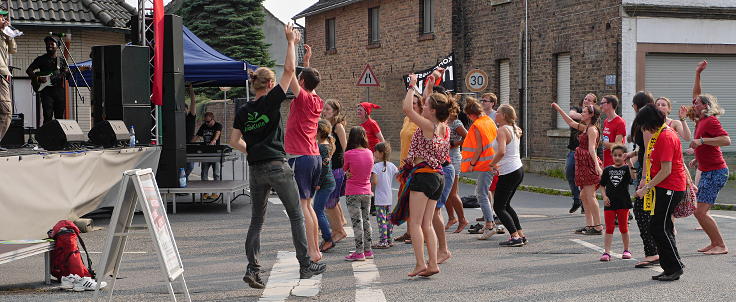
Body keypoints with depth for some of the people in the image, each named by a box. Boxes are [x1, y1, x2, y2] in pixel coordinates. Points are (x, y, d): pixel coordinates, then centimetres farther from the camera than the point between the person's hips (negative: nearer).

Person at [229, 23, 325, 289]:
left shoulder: (244, 111, 8)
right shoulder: (271, 101, -6)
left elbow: (235, 141, 8)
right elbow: (289, 69, -6)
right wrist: (291, 41, 3)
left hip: (256, 170, 5)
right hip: (278, 167, -5)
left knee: (257, 221, 11)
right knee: (296, 216, 5)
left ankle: (253, 269, 0)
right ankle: (306, 266, 7)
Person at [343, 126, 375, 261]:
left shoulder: (348, 154, -16)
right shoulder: (369, 153, -2)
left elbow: (345, 169, -1)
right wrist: (353, 174, 3)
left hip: (352, 193, -5)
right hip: (366, 192, 5)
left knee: (357, 222, -1)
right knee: (366, 220, 14)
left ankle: (359, 252, 1)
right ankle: (368, 250, 20)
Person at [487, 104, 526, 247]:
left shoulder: (502, 130, -17)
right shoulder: (514, 129, 10)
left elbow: (501, 151, -31)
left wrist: (492, 164, -16)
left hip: (509, 173, -9)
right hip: (518, 169, 9)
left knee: (499, 207, -3)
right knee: (506, 205, 20)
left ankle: (515, 237, -10)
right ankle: (521, 235, 18)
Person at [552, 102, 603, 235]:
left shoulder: (592, 129, -11)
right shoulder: (585, 128, 17)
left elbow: (592, 148, -24)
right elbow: (571, 122, 29)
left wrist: (597, 165, -32)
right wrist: (559, 109, 30)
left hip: (589, 164, -10)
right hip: (584, 164, 10)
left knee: (590, 195, -11)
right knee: (584, 195, 10)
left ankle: (598, 226, -11)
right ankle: (589, 225, 13)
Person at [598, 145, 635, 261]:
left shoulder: (626, 168, -1)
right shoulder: (608, 169, 7)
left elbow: (634, 176, -23)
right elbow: (602, 185, 10)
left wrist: (629, 162, -27)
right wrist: (604, 196, -5)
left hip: (623, 203, -2)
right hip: (610, 203, 2)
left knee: (623, 227, 10)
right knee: (609, 228, 0)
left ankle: (626, 250, 23)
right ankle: (606, 252, -1)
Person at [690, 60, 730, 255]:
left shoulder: (710, 121, -14)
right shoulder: (701, 120, 12)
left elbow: (726, 140, -27)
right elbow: (697, 96, 25)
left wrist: (702, 140, -29)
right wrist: (697, 74, 21)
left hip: (715, 172, -9)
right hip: (707, 171, 9)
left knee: (701, 212, -12)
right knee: (699, 211, 12)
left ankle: (720, 245, -5)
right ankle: (715, 243, 18)